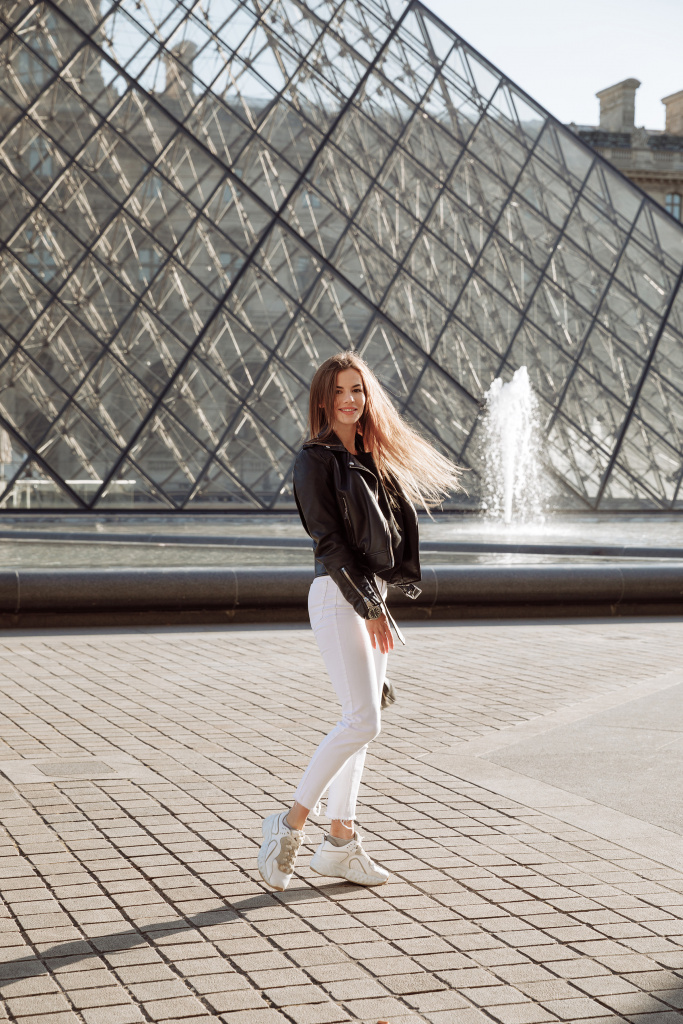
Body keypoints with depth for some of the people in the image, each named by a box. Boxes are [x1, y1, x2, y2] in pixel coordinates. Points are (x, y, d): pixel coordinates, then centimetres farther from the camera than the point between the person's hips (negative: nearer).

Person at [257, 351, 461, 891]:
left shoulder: (375, 458, 15)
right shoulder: (315, 460, -7)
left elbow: (402, 515, 14)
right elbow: (328, 538, -13)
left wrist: (398, 579, -1)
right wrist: (369, 606, -15)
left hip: (373, 596, 8)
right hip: (337, 595, -8)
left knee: (359, 723, 8)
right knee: (362, 719, -14)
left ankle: (341, 842, 13)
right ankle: (290, 825, -3)